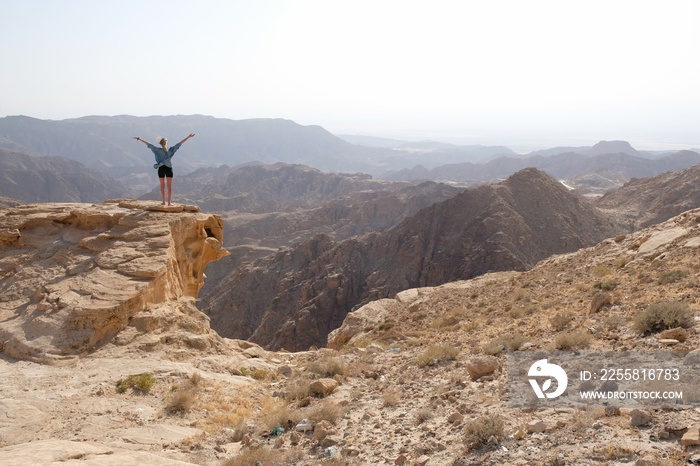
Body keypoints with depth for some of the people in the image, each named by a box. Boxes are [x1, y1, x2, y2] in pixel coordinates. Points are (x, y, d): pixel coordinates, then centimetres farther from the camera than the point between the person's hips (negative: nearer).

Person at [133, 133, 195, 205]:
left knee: (162, 186, 11)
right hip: (169, 168, 0)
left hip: (161, 168, 1)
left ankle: (164, 202, 14)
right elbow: (179, 144, -7)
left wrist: (139, 139, -1)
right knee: (169, 186, 2)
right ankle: (169, 202, -1)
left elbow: (148, 144, -5)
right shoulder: (171, 150, -5)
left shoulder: (158, 150, -6)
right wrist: (188, 137, -7)